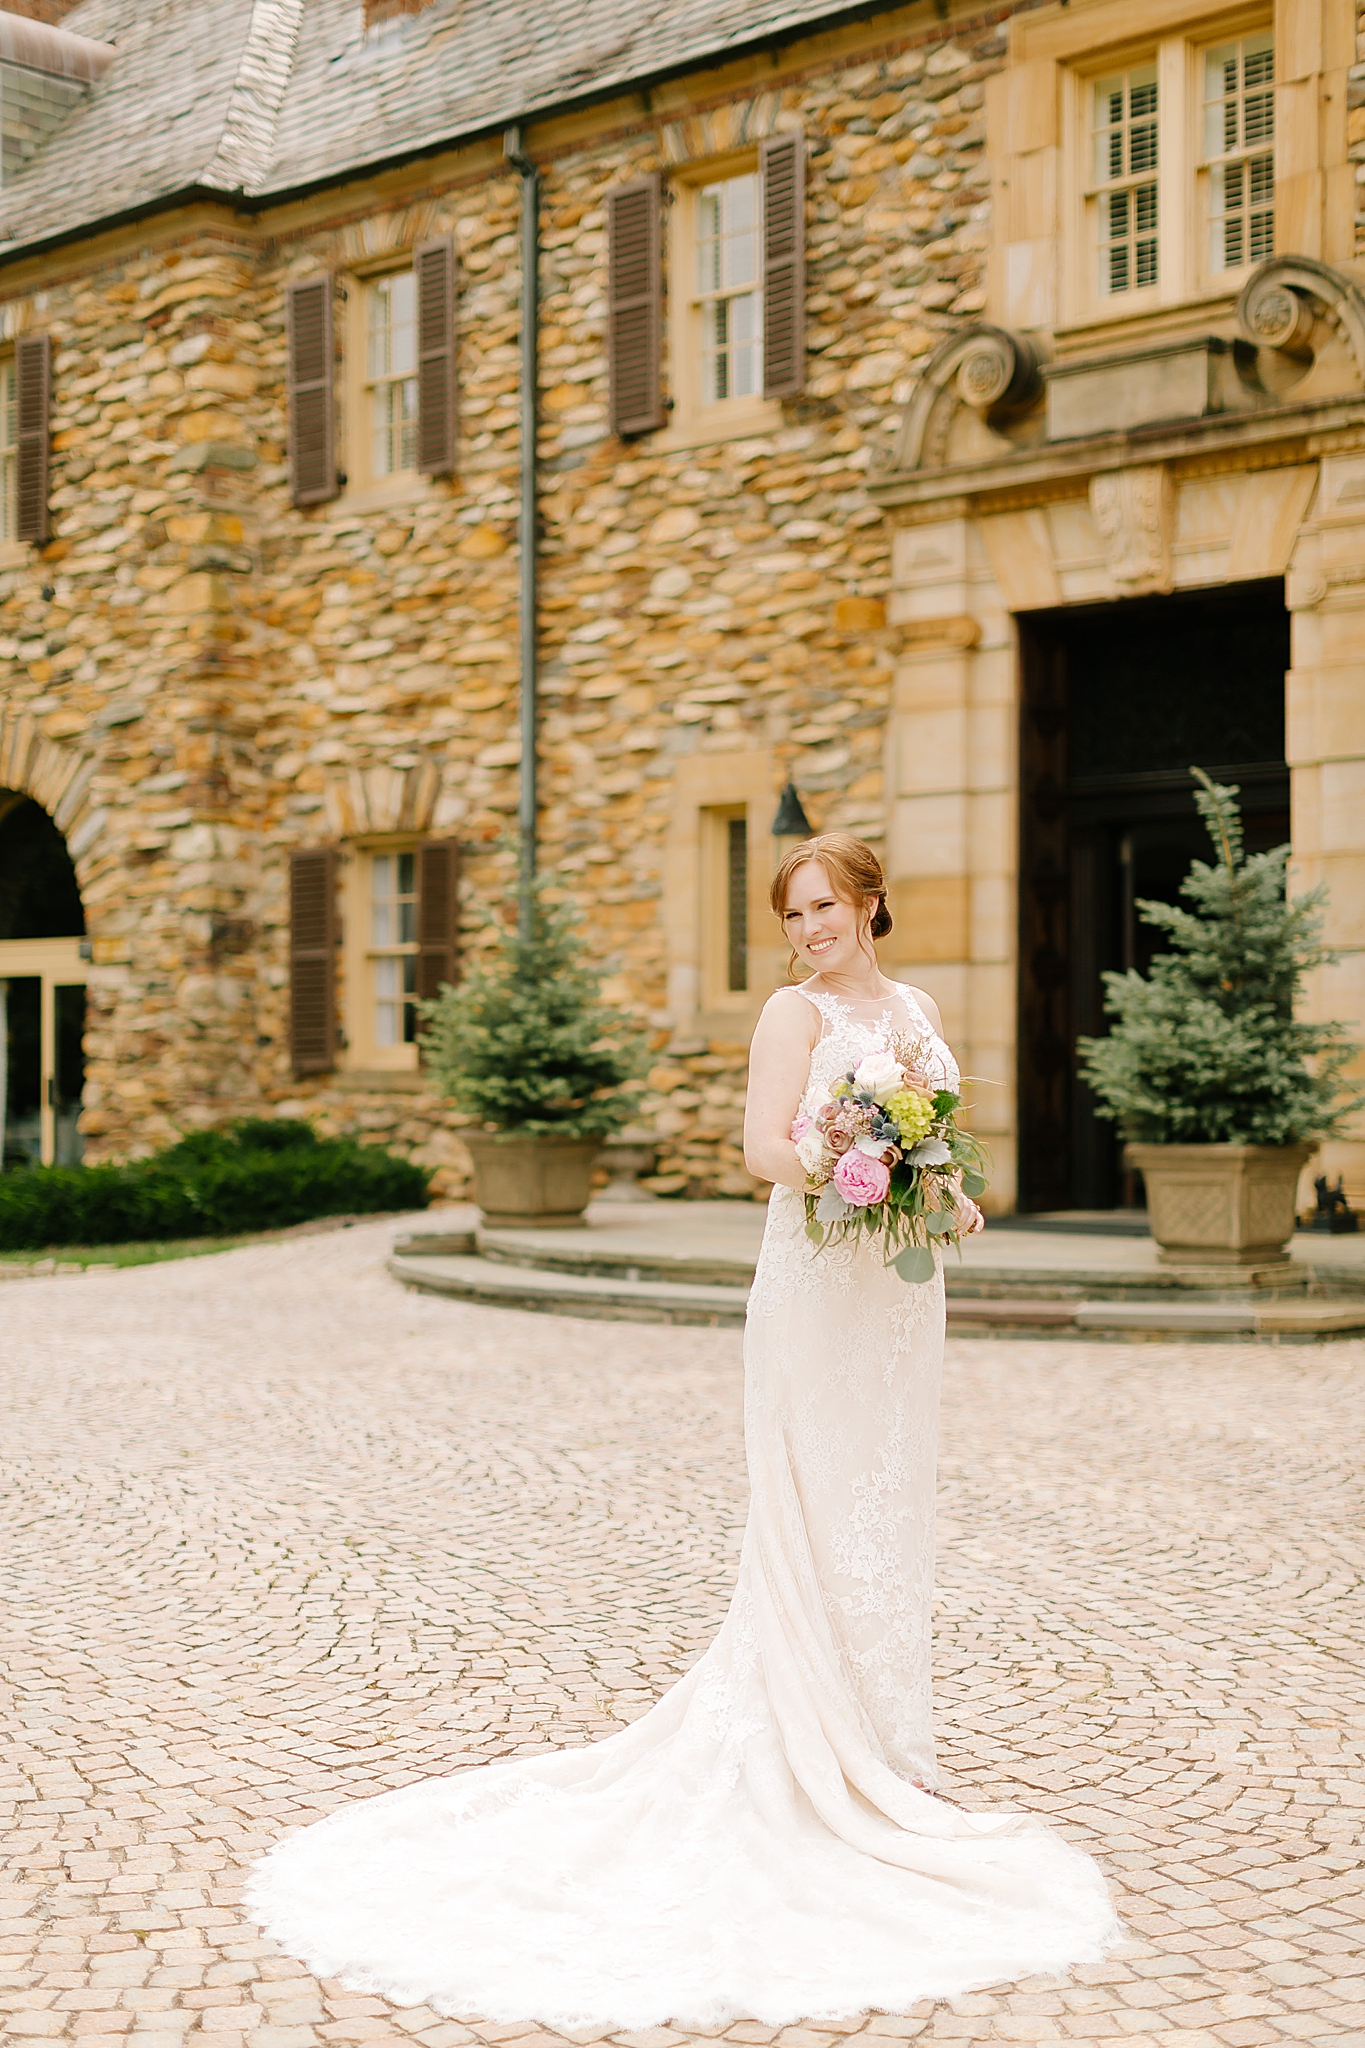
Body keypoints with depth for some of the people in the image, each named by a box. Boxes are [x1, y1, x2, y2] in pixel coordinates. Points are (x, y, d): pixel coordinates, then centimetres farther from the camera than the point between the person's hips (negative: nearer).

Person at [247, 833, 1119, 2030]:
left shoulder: (918, 1010, 14)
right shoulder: (797, 1011, -6)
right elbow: (769, 1147, -16)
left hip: (902, 1284, 7)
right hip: (819, 1281, -7)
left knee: (890, 1502, 12)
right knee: (817, 1505, -3)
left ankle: (879, 1737, 23)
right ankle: (812, 1746, 5)